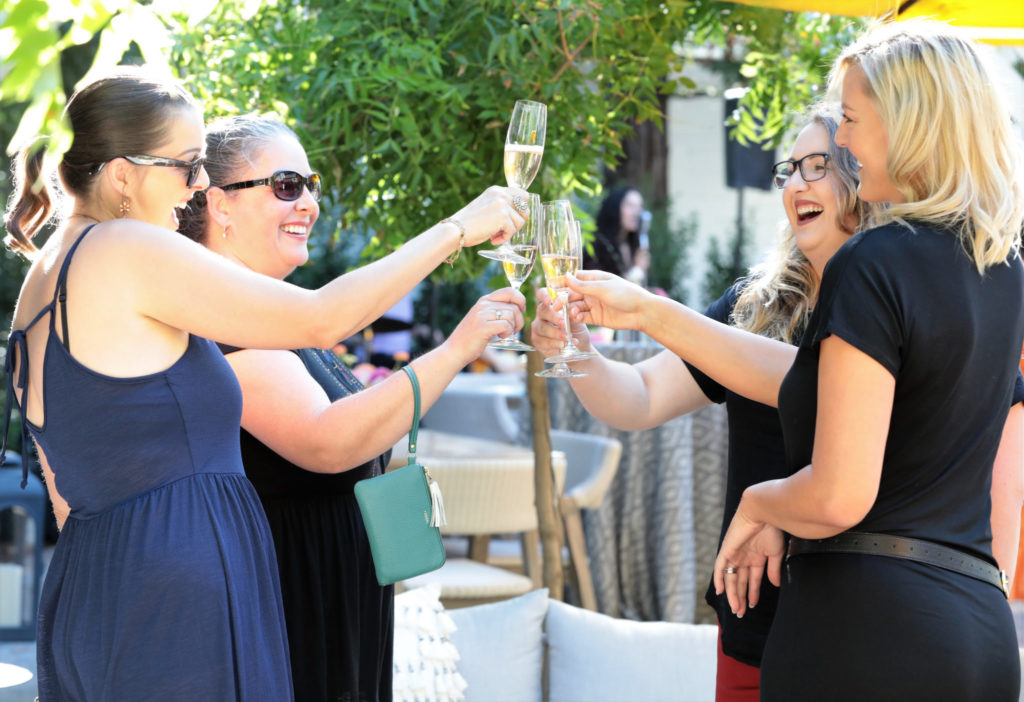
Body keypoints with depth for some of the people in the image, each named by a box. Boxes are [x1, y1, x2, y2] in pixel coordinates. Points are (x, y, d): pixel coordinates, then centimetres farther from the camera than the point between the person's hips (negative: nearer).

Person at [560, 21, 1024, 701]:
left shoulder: (873, 265, -15)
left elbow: (837, 497, -20)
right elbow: (813, 380, 16)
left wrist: (757, 503, 2)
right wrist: (646, 310, 18)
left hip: (866, 623, -8)